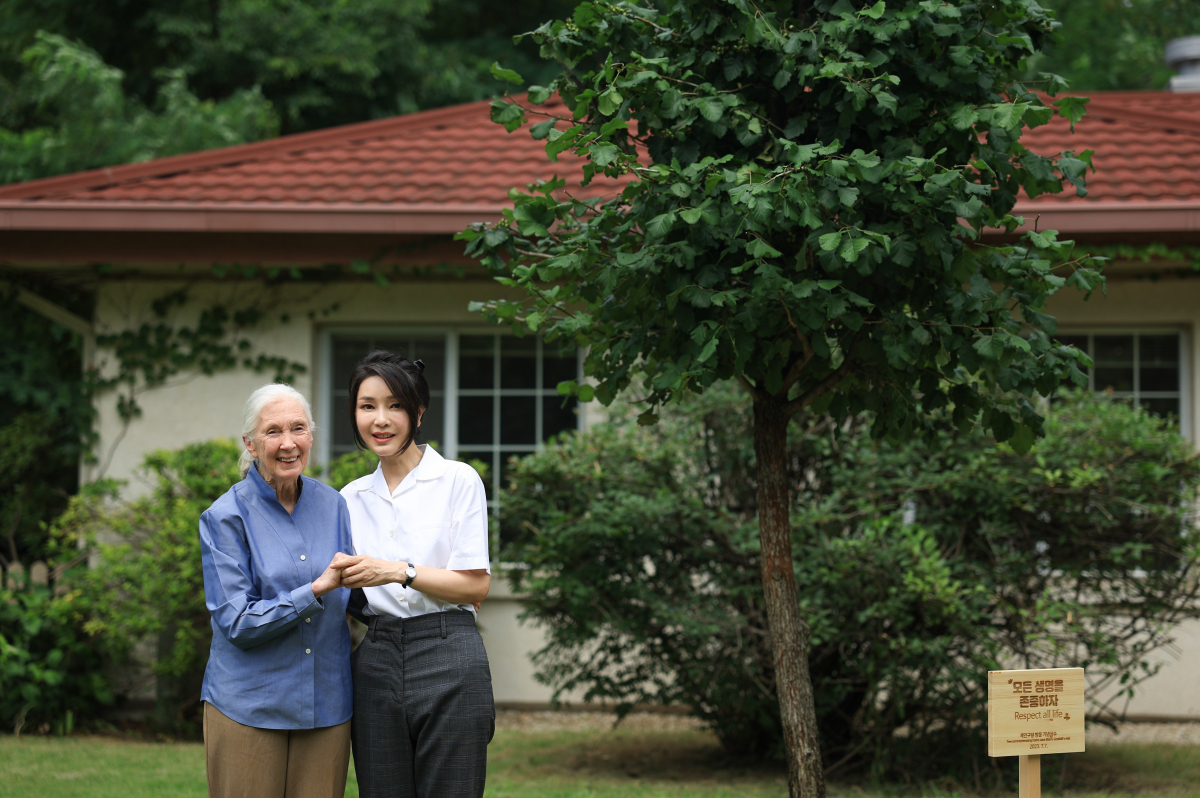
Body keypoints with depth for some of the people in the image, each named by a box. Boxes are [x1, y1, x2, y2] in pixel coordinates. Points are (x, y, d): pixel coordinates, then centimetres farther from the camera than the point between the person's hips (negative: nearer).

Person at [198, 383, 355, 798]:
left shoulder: (332, 505, 8)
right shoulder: (226, 517, -6)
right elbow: (236, 623, -12)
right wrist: (317, 590, -20)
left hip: (326, 709, 4)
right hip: (248, 710, -4)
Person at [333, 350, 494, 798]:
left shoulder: (458, 481, 0)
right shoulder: (352, 498, 15)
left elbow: (476, 585, -6)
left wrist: (398, 571, -16)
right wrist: (341, 580, -1)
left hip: (446, 660, -4)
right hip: (374, 662, 4)